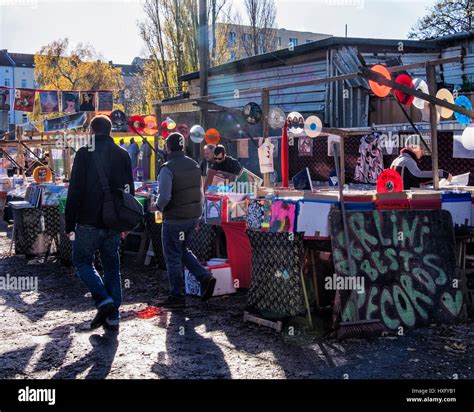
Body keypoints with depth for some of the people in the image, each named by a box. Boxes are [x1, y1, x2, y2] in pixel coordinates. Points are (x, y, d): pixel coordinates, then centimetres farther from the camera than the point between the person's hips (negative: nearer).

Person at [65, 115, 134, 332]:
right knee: (112, 266, 10)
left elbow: (75, 191, -10)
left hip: (89, 222, -4)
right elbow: (129, 190, 13)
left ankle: (103, 300, -9)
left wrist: (70, 224, -4)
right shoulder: (123, 155, 9)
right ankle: (112, 316, 9)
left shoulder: (85, 153, -7)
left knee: (82, 261, 11)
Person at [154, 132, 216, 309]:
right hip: (193, 217, 7)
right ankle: (205, 277, 8)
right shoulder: (194, 165, 7)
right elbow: (200, 192, 12)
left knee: (173, 257, 5)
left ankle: (177, 296, 11)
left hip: (174, 219, -7)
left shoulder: (167, 168, -15)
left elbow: (164, 196, -22)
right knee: (183, 251, 23)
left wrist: (157, 206, -2)